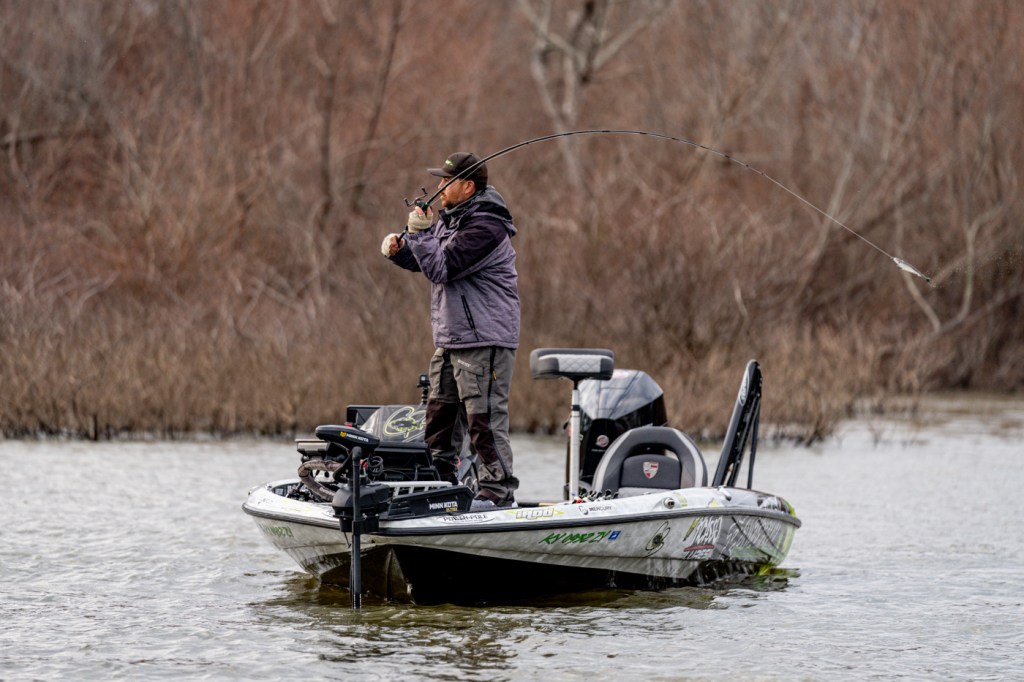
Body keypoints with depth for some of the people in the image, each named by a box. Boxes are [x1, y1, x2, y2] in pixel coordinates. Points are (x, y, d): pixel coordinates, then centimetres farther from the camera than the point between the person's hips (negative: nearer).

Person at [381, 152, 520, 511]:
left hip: (485, 340, -10)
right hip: (450, 340, 10)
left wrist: (420, 233, -13)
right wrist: (398, 248, 3)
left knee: (484, 419, -10)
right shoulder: (450, 218, 15)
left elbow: (441, 268, -22)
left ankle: (499, 491, -6)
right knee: (440, 414, 13)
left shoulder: (486, 227, -17)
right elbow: (423, 260, 23)